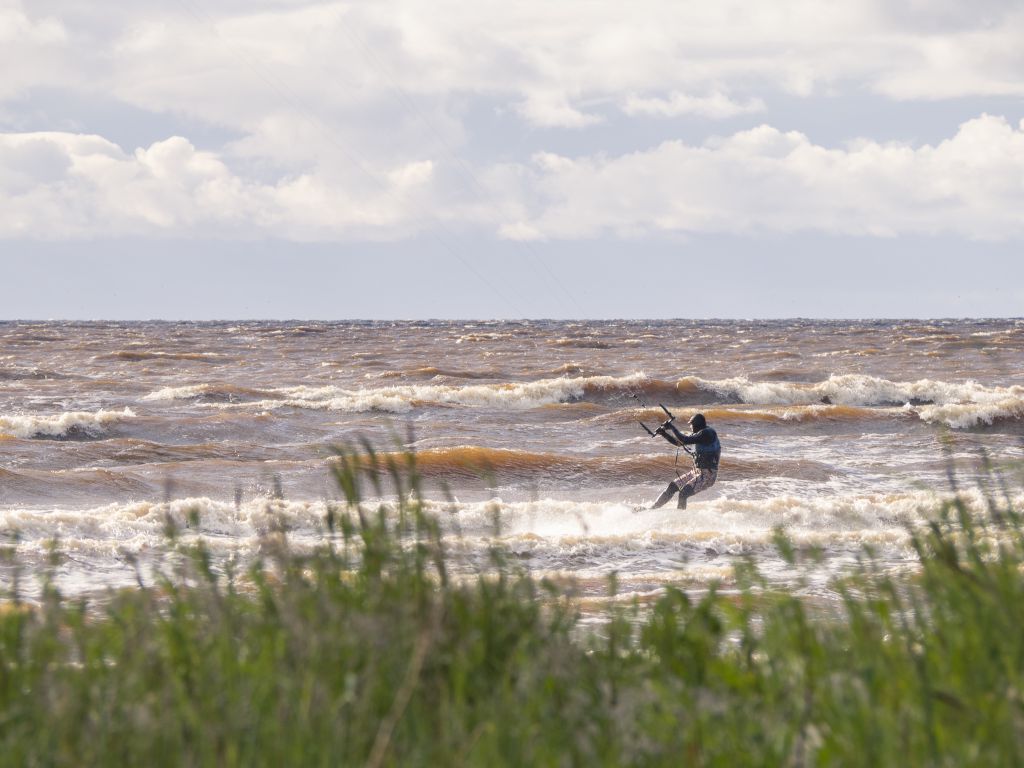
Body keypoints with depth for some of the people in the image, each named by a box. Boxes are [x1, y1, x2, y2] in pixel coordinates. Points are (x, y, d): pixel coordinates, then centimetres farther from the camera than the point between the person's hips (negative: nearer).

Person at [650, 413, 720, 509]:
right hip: (696, 472, 10)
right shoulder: (698, 434, 11)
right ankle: (652, 509, 17)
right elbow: (678, 442, 19)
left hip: (707, 475, -10)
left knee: (683, 493, -23)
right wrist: (663, 433, 7)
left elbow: (685, 441, -25)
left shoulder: (707, 433, -18)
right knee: (672, 486, 9)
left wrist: (672, 428, -15)